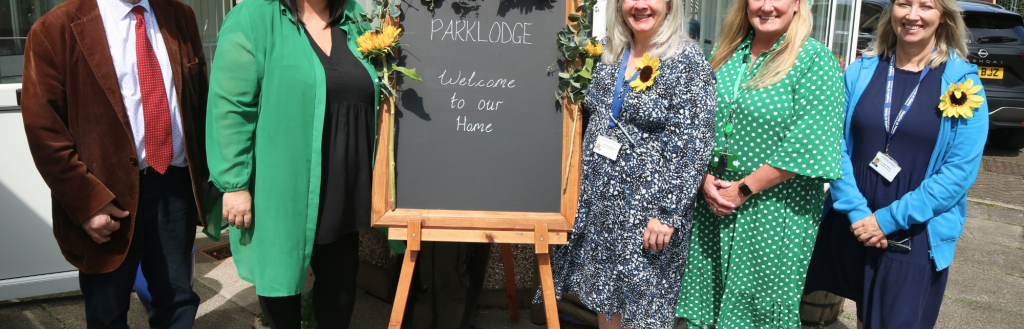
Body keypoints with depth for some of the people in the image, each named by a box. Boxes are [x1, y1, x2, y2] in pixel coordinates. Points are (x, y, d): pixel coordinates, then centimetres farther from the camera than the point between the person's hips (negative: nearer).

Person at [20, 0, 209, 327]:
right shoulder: (56, 29, -9)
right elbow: (43, 128, -10)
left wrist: (203, 174, 7)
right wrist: (87, 200, -15)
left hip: (176, 186, 3)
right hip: (108, 193, -3)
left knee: (178, 300, 15)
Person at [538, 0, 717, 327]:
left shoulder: (688, 61, -12)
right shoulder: (611, 55, 7)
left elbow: (692, 146, -16)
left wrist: (668, 213, -20)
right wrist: (585, 182, 14)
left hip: (648, 205, -6)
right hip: (599, 198, 6)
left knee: (642, 302, 5)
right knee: (604, 291, 16)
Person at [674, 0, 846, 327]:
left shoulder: (815, 59, -8)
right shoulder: (725, 54, 8)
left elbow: (808, 144, -16)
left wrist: (743, 189, -15)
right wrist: (705, 178, -6)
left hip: (776, 211, -5)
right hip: (711, 202, 5)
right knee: (706, 299, 13)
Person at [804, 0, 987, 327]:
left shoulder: (963, 83, -7)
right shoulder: (860, 72, 0)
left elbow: (960, 172, -12)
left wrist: (888, 219, -16)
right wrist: (856, 211, -13)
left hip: (916, 238, -2)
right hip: (852, 227, 3)